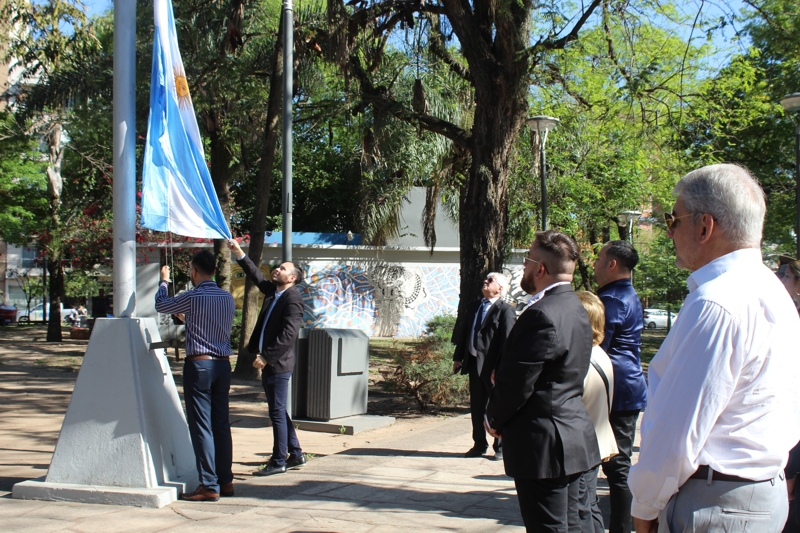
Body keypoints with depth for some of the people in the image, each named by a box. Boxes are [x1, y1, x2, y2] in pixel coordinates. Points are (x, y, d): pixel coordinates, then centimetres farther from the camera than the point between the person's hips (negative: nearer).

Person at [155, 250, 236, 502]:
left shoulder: (192, 297, -12)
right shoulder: (228, 298, 6)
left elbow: (161, 305, 4)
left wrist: (164, 281, 24)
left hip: (199, 365, -6)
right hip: (223, 365, 7)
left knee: (201, 426, -3)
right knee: (221, 424, 11)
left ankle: (209, 486, -4)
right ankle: (225, 481, 15)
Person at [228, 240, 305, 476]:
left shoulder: (292, 299, -15)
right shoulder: (273, 291, 10)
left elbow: (288, 335, -21)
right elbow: (256, 275, 25)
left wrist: (267, 357, -21)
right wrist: (239, 252, 18)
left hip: (278, 364, -9)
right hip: (268, 362, 9)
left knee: (277, 413, -2)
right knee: (278, 412, 15)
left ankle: (279, 461, 5)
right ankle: (296, 455, 25)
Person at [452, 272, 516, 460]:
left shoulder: (505, 310, -10)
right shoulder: (474, 307, 14)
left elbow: (506, 341, -15)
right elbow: (465, 333, 18)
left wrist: (499, 367, -20)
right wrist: (458, 357, 12)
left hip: (493, 367, -7)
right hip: (474, 364, 7)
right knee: (476, 407, 13)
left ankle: (500, 447, 13)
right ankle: (479, 444, 24)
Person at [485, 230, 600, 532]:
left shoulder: (541, 315, -21)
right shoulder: (575, 309, 10)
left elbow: (516, 382, -19)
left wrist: (493, 419, -2)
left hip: (543, 443, -10)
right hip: (573, 435, 10)